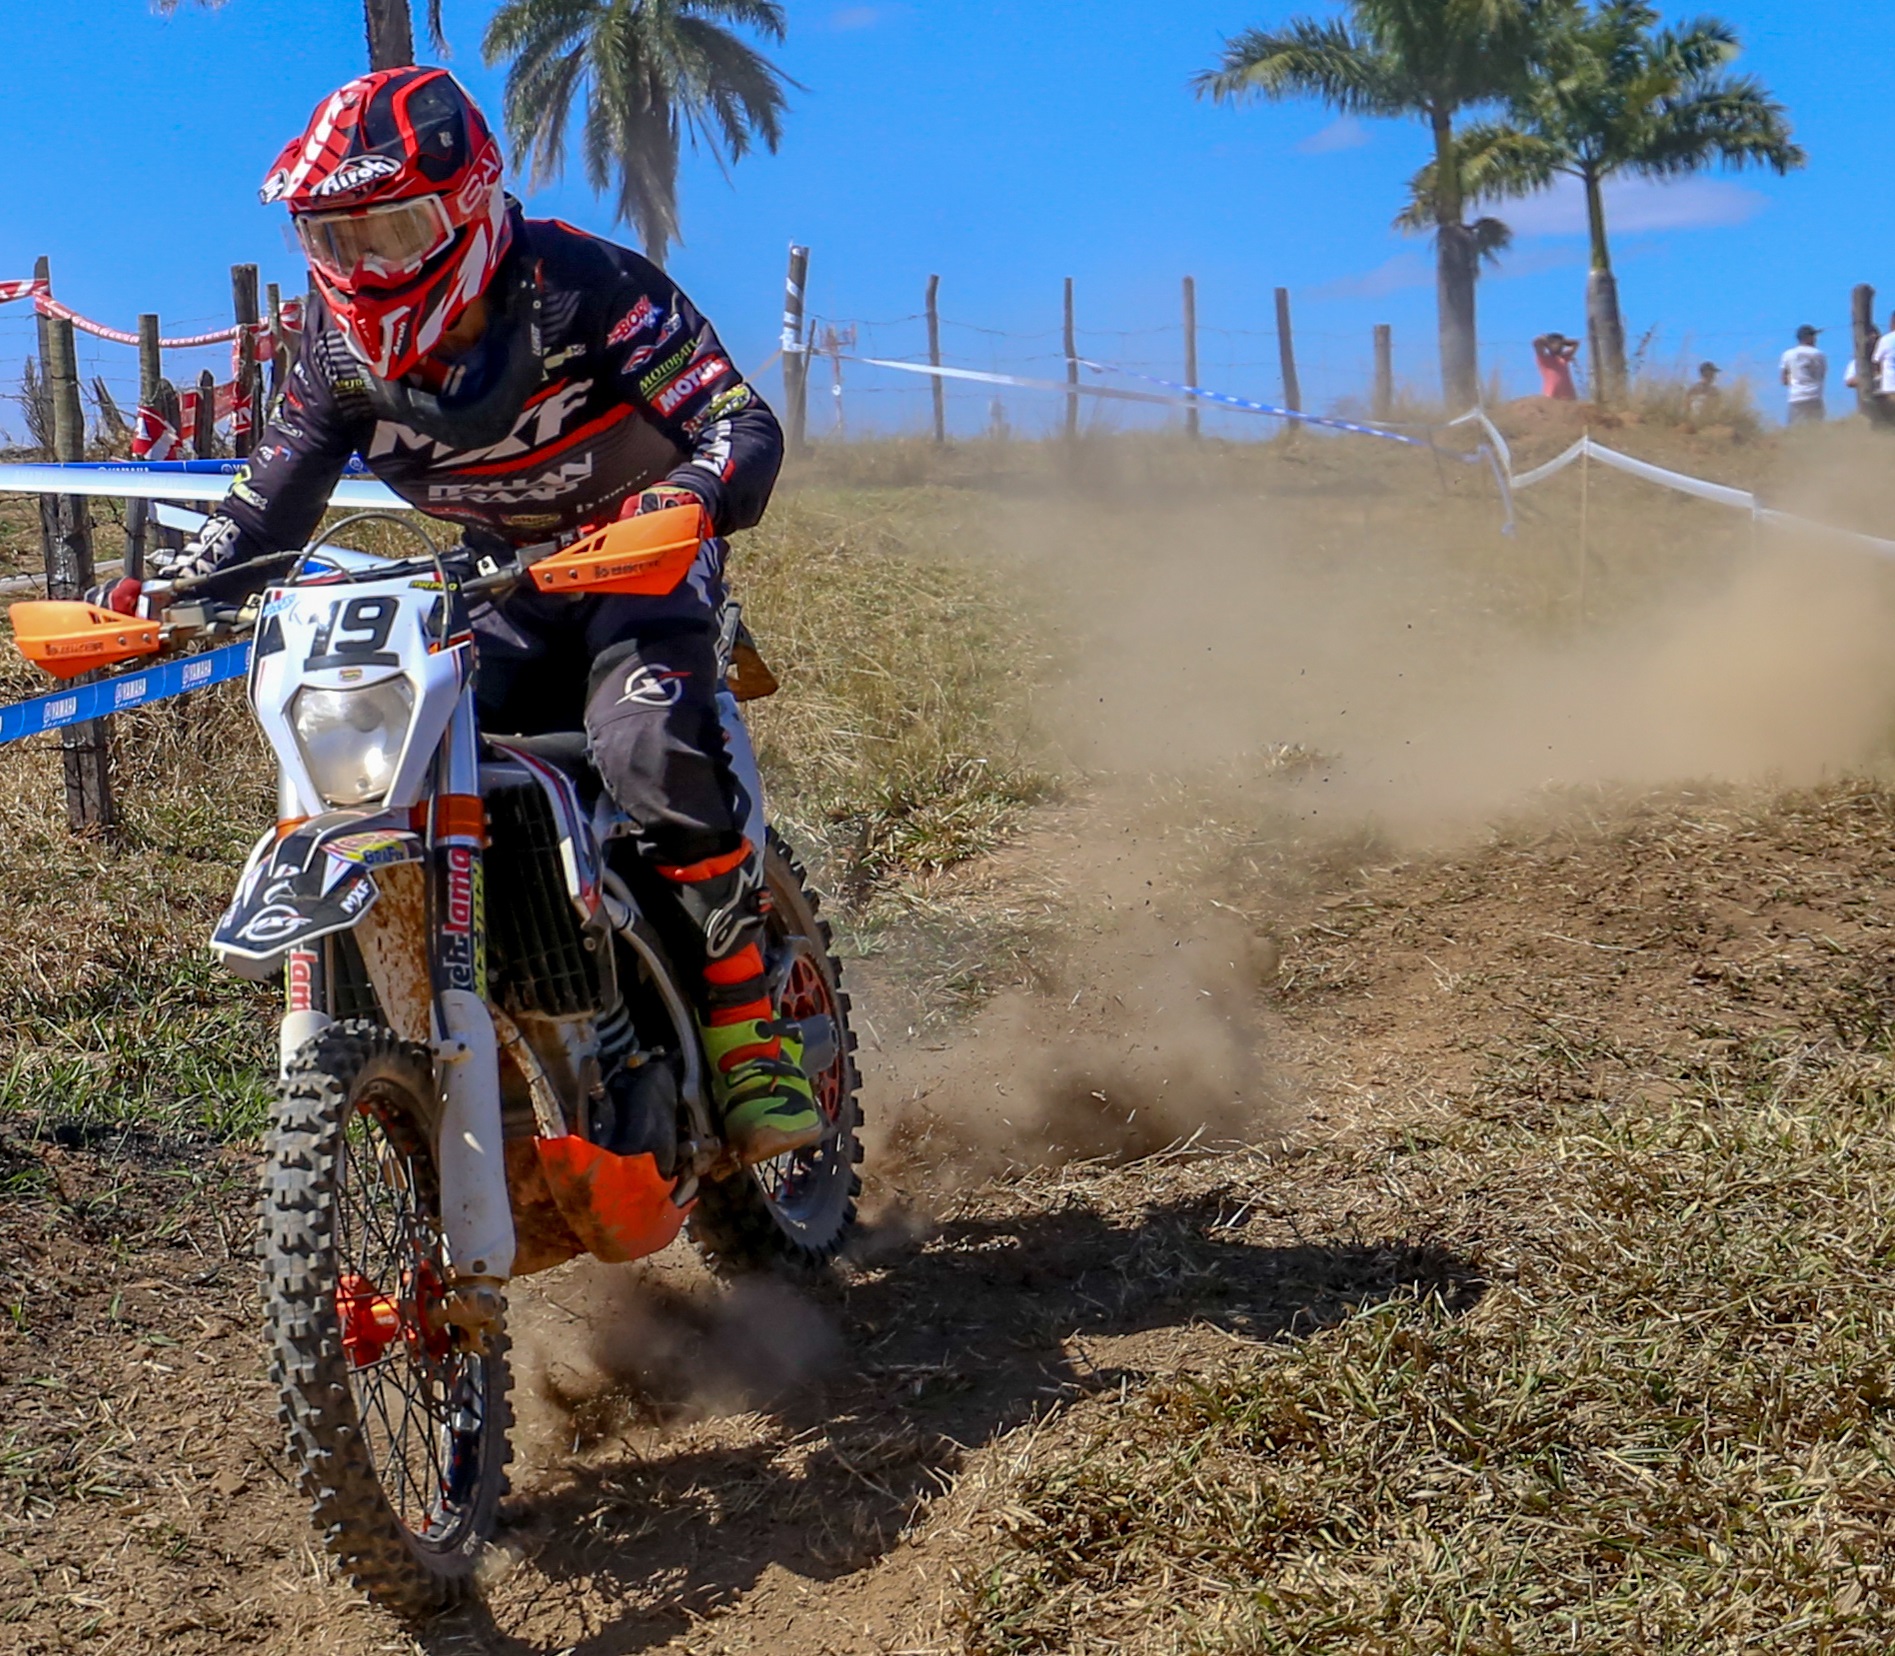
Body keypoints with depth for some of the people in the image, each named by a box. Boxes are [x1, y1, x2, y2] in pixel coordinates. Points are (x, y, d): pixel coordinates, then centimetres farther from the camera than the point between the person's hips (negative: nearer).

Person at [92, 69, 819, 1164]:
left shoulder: (580, 285, -23)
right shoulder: (344, 345, -6)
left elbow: (745, 424, -28)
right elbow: (272, 495, 1)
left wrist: (687, 498, -51)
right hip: (506, 582, 6)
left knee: (651, 746, -34)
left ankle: (752, 1030, -22)